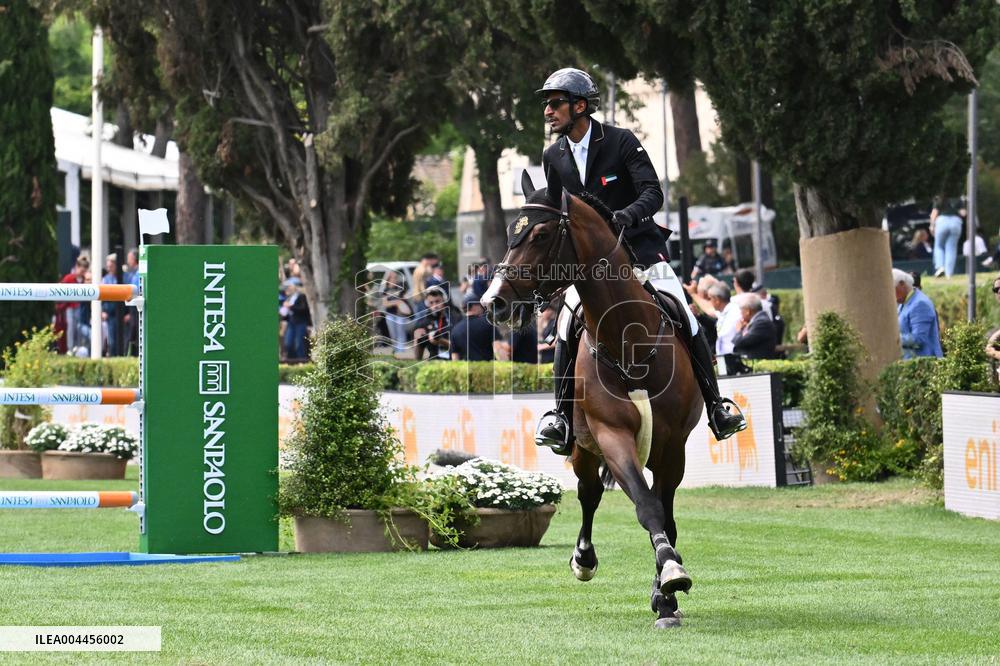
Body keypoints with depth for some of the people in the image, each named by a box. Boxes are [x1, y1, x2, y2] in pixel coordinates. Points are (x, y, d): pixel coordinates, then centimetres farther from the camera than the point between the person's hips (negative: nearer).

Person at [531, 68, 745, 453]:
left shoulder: (621, 142, -10)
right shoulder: (553, 158, 3)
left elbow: (652, 194, -17)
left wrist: (626, 216, -35)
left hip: (638, 245, -2)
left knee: (684, 319, -10)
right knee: (569, 322, -21)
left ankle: (717, 406, 2)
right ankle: (561, 415, -19)